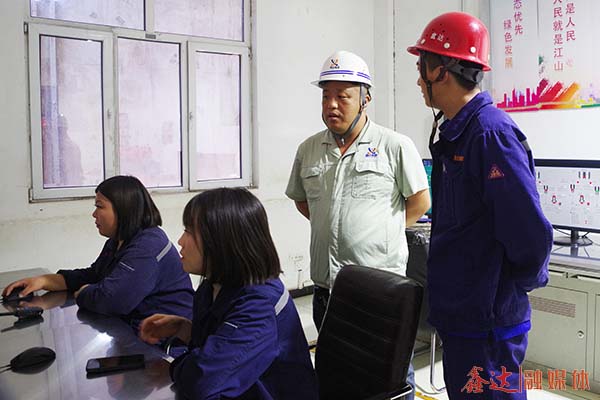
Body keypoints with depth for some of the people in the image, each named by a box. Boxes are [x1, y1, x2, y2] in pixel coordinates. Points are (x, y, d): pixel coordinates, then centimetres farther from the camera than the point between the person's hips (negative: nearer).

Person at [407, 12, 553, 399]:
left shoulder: (490, 133, -21)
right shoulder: (454, 134, 8)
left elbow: (532, 236, -25)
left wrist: (501, 300, -11)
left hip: (486, 326, -9)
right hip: (460, 316, 9)